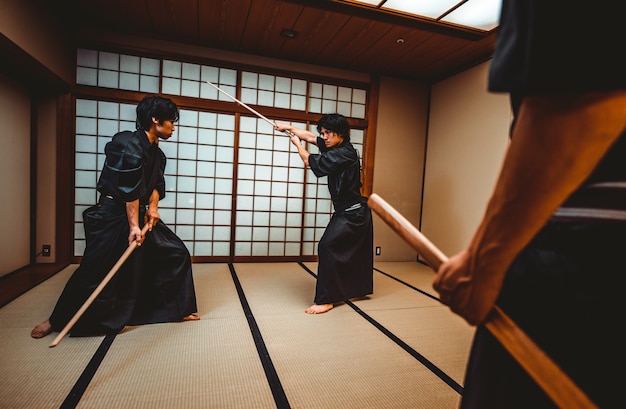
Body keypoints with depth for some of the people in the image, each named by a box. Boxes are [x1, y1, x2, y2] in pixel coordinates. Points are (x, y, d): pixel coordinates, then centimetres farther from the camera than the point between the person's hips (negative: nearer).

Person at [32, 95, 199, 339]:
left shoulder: (157, 153, 10)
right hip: (114, 215, -8)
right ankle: (57, 320, 23)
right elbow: (130, 187, -23)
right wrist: (133, 226, -23)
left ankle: (176, 309, 18)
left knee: (176, 254, 5)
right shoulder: (130, 144, -19)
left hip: (141, 213, 9)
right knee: (94, 270, -2)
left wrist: (152, 207, -9)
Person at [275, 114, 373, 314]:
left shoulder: (344, 153, -21)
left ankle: (324, 300, -12)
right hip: (353, 211, 10)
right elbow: (310, 136, 15)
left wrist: (297, 144, 2)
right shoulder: (337, 147, 6)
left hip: (352, 213, -10)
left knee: (328, 246, -18)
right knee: (354, 252, 23)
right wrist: (289, 128, 11)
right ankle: (360, 288, 43)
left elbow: (310, 161, -16)